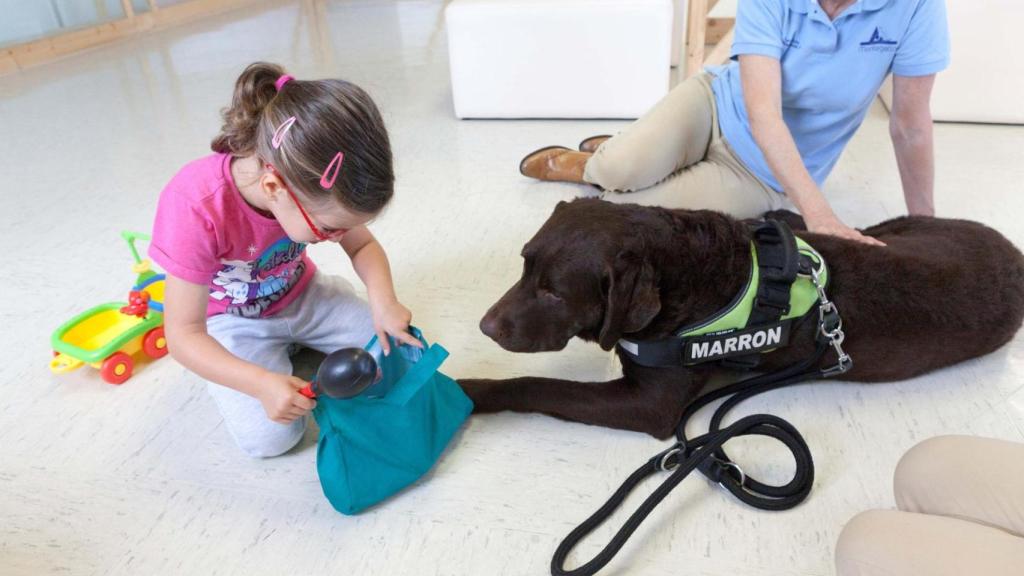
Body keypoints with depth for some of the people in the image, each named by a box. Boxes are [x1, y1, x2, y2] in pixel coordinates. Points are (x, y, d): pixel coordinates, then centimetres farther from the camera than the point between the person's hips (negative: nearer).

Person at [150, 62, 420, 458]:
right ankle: (274, 361, 8)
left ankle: (295, 345, 12)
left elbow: (363, 245, -8)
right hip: (232, 319, -4)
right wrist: (263, 384, -43)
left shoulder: (315, 183, -24)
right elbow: (183, 334, -31)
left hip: (301, 295, 4)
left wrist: (383, 302, -28)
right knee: (269, 437, -21)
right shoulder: (195, 207, -37)